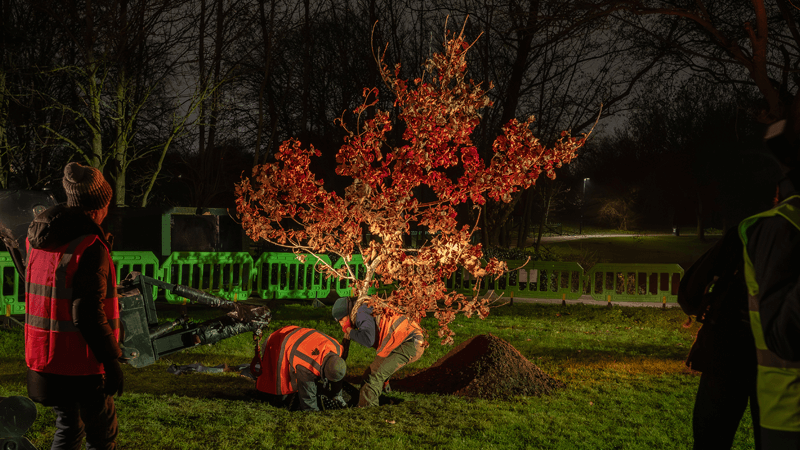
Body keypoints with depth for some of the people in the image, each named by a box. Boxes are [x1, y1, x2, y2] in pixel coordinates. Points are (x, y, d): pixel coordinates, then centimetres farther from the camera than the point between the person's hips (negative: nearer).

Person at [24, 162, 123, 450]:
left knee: (68, 427, 22)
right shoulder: (89, 248, -20)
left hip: (46, 358, 7)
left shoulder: (39, 240, 5)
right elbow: (88, 314, -23)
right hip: (81, 365, -7)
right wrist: (112, 360, -16)